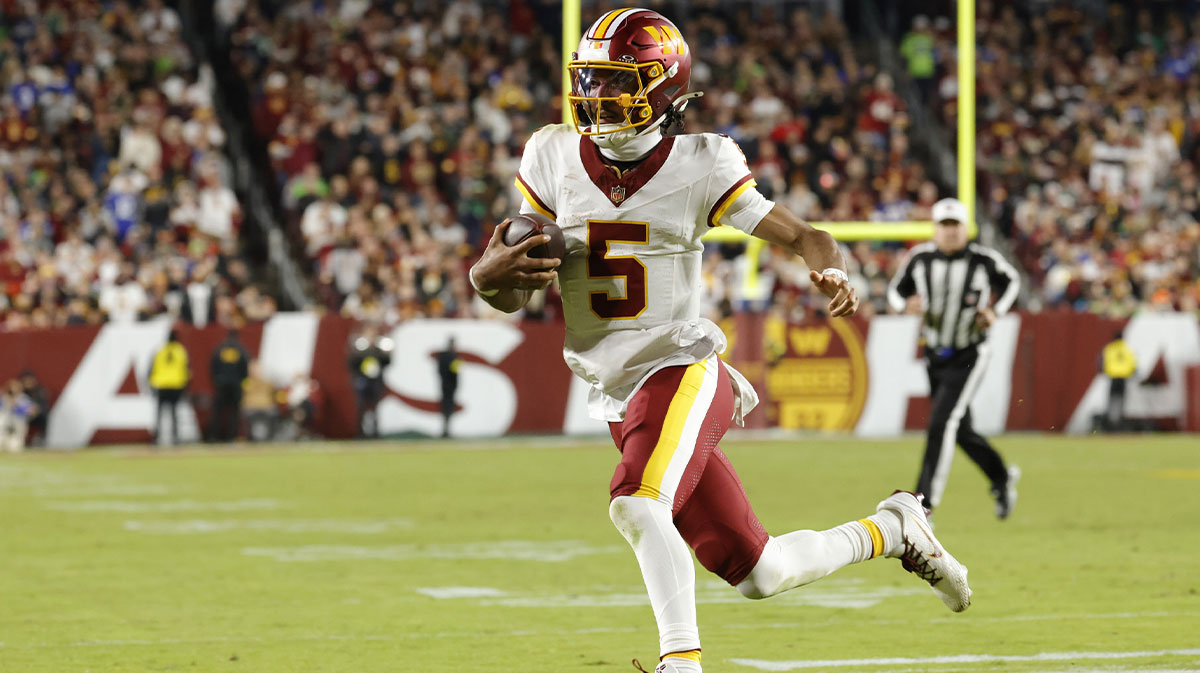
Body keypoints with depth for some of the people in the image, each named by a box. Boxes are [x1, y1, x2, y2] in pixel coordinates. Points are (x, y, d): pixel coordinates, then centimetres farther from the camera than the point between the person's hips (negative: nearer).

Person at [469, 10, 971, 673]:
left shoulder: (698, 168, -7)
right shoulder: (553, 159, 2)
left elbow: (803, 236, -4)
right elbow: (512, 296, 6)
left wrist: (831, 272, -27)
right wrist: (487, 276, -19)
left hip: (683, 370, -4)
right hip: (617, 397, 4)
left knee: (636, 503, -34)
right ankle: (891, 530, 32)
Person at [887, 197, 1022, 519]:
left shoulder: (983, 260, -13)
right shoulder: (920, 258, -7)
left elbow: (1011, 281, 7)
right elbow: (895, 290, 6)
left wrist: (996, 311, -9)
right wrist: (906, 304, -17)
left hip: (968, 356, -4)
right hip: (935, 356, 4)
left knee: (942, 423, -18)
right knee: (961, 430, 15)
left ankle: (925, 503, -18)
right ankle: (1001, 477, 40)